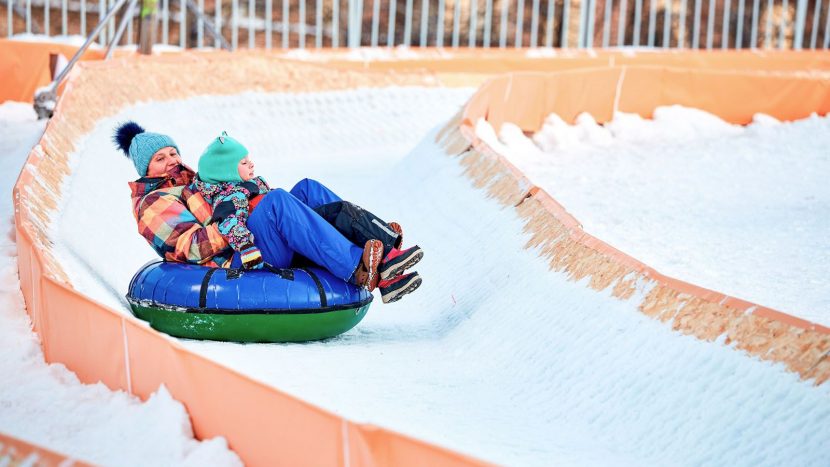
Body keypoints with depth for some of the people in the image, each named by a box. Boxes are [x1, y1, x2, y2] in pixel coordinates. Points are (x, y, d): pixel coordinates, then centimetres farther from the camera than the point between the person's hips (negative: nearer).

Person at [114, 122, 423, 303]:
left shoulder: (193, 182, 32)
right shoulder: (153, 203, 5)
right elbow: (191, 246, -11)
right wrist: (229, 223, -21)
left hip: (252, 245, 9)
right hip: (235, 260, -9)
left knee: (307, 189, -4)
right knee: (278, 201, -30)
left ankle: (382, 244, -19)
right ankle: (359, 269, -43)